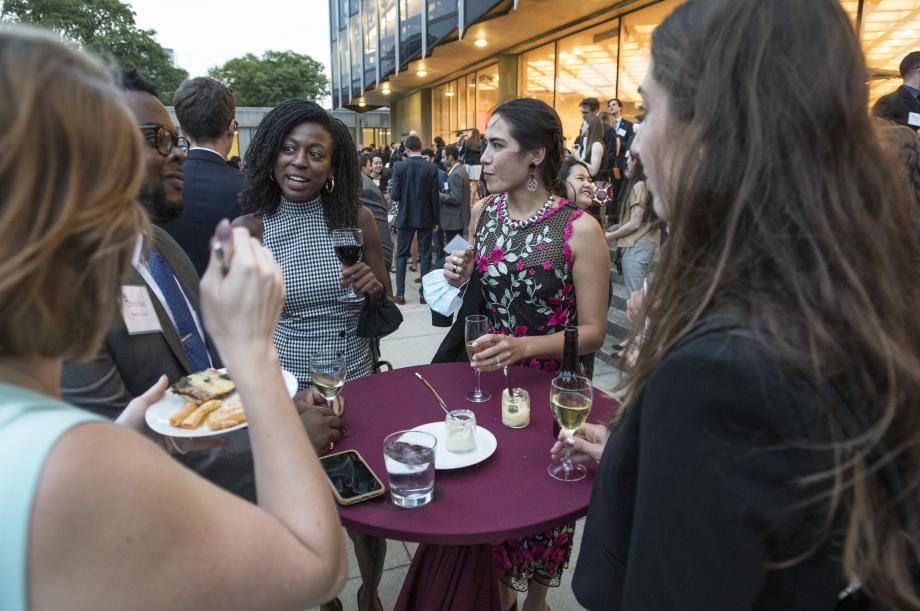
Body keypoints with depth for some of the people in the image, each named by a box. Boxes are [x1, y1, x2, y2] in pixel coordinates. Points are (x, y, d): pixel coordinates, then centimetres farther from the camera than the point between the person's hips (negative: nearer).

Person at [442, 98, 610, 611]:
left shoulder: (579, 229, -15)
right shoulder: (483, 212, 1)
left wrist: (526, 345, -29)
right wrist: (461, 281, -8)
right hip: (484, 379, 4)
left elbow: (594, 331, -14)